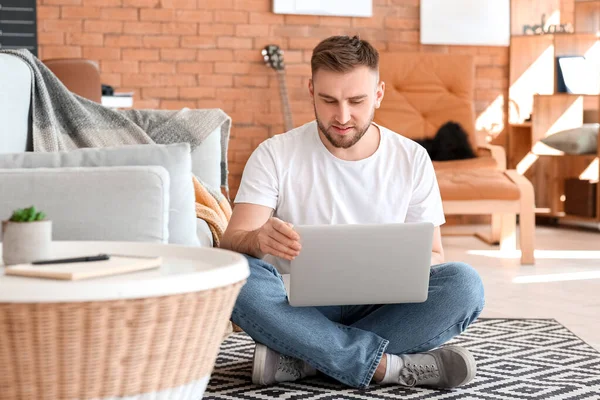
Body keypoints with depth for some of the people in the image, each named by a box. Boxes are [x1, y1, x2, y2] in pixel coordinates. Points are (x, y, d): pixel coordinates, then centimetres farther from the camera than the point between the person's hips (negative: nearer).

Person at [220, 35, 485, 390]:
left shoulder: (412, 159, 2)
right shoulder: (275, 155, -3)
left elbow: (433, 255, 5)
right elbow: (231, 241, -12)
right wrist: (258, 239, -37)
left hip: (378, 311, 2)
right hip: (298, 308, -1)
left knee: (464, 284, -26)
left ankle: (298, 359, -25)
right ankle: (392, 366, -29)